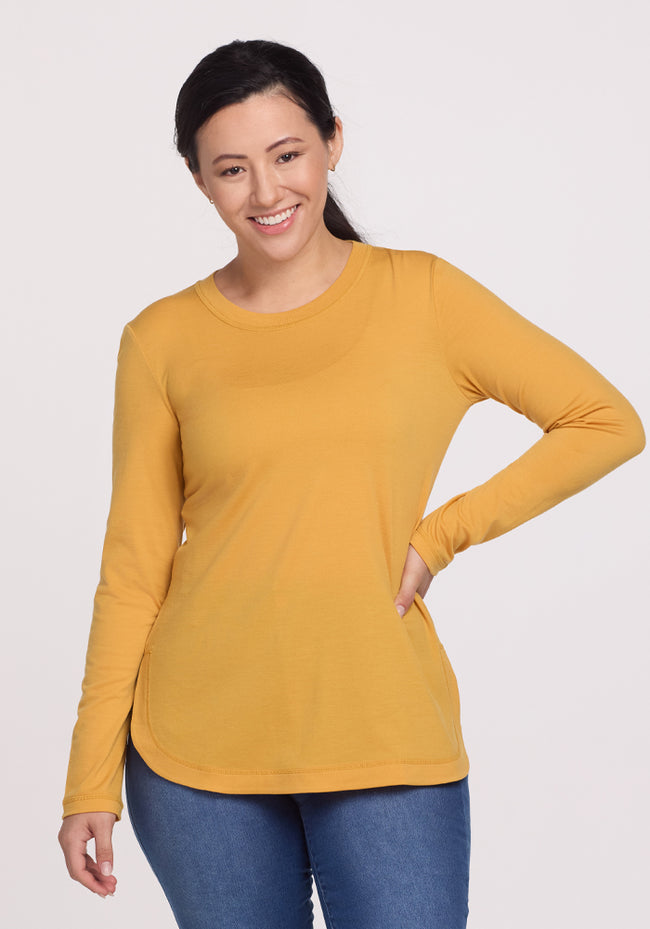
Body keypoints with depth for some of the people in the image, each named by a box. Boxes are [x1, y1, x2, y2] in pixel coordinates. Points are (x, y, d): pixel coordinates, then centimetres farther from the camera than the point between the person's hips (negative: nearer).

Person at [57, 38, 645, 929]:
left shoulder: (422, 295, 0)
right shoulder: (162, 341, 1)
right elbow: (135, 567, 3)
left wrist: (441, 534, -5)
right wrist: (92, 778, 1)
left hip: (387, 739, -1)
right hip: (199, 744, 1)